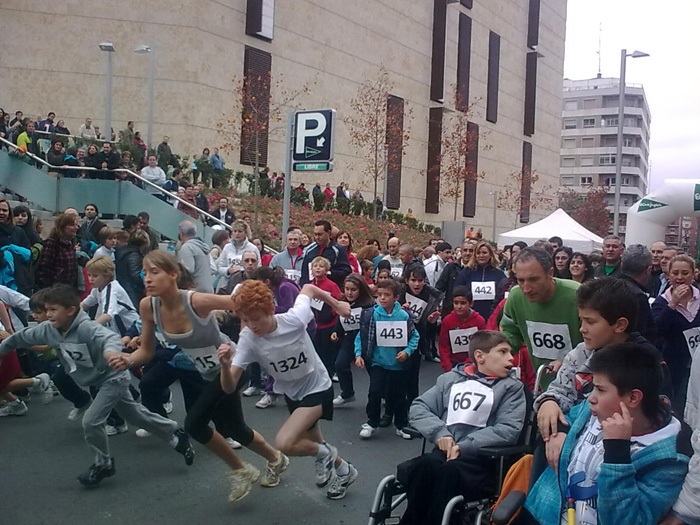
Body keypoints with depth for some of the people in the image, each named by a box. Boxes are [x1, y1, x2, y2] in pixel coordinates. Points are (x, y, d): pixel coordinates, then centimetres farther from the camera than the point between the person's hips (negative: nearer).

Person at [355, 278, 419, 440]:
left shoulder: (404, 316, -8)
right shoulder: (370, 315, -10)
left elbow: (414, 336, 1)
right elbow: (361, 336, -3)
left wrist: (407, 351, -13)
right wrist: (358, 354, -11)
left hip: (398, 364, 1)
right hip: (378, 362, -1)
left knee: (399, 395, 12)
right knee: (375, 392, -11)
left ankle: (402, 425, 31)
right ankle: (371, 423, 11)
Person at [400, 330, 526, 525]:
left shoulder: (512, 387, 11)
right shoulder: (450, 379, 19)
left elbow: (509, 430, -3)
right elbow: (419, 407, 14)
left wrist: (465, 446, -12)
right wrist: (440, 433, -5)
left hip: (482, 458, -2)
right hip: (445, 451, 2)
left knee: (449, 472, -36)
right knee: (426, 466, -34)